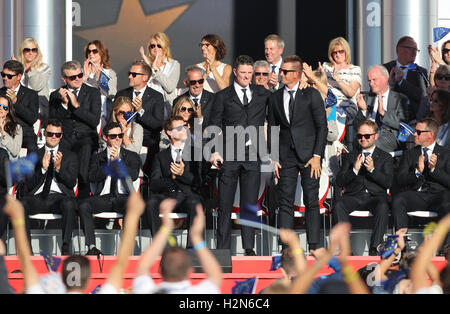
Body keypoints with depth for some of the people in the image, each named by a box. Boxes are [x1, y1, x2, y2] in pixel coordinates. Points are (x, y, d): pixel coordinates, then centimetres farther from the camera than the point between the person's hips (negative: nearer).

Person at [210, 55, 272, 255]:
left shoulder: (262, 94, 13)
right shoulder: (223, 96, 7)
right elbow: (215, 125, 5)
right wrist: (215, 151, -6)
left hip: (253, 156, 2)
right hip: (229, 156, -1)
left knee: (250, 205, 3)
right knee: (225, 205, -1)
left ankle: (249, 248, 6)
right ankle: (223, 248, 2)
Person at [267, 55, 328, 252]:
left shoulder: (311, 95, -1)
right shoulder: (275, 98, 10)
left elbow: (322, 126, -2)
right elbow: (272, 129, 13)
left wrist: (317, 156, -8)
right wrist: (274, 158, 3)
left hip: (308, 155, -3)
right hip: (286, 156, 3)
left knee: (311, 202, -2)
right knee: (285, 202, -1)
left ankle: (314, 247, 1)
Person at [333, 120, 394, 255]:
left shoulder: (386, 158, 13)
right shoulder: (350, 156, 19)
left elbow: (388, 183, -1)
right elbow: (339, 182, 7)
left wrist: (372, 170, -15)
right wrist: (354, 170, -9)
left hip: (376, 196, -2)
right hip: (353, 197, 2)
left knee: (382, 207, -36)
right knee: (338, 205, -30)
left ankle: (374, 247, -33)